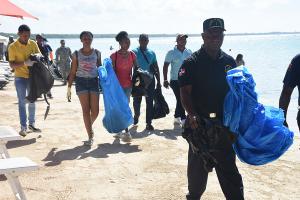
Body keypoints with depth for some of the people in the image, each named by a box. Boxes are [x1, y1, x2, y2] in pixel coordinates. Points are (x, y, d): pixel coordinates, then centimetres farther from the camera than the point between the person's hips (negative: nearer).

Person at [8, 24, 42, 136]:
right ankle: (23, 127, 3)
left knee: (32, 101, 12)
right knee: (22, 102, -2)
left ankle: (32, 124, 25)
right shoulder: (13, 47, -11)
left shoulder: (33, 44, -1)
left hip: (32, 76, 4)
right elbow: (12, 65, -14)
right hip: (20, 77, -4)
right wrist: (25, 63, -30)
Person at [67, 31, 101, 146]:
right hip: (81, 82, -2)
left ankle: (89, 126, 32)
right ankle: (90, 137, 1)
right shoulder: (76, 54, 2)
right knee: (86, 110, -4)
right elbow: (73, 72, 4)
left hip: (94, 81, 2)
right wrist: (69, 86, 0)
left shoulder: (97, 53, 7)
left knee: (95, 111, -1)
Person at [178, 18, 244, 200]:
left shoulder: (229, 62, 7)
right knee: (198, 163, 13)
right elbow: (184, 92, -10)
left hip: (225, 122, 3)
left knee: (228, 165, 8)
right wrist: (192, 114, -24)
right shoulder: (192, 62, -5)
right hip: (200, 123, -2)